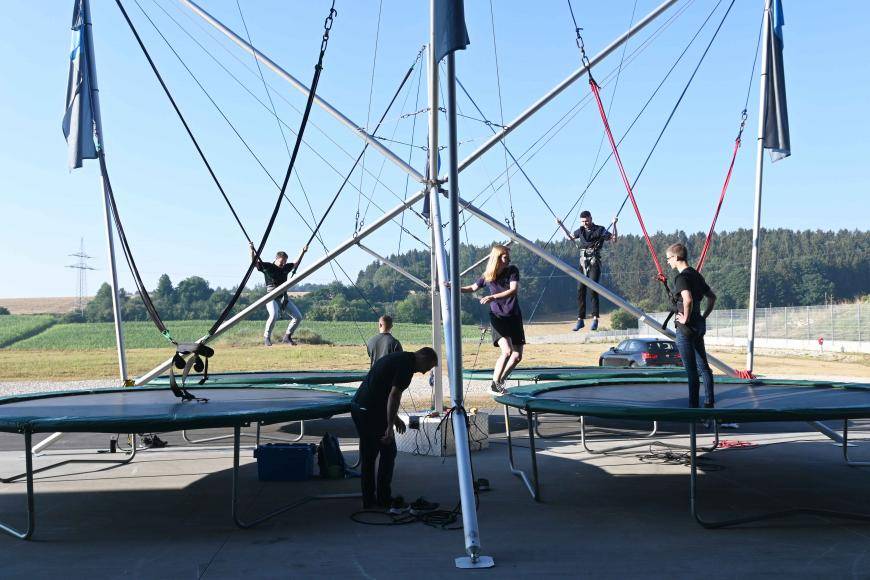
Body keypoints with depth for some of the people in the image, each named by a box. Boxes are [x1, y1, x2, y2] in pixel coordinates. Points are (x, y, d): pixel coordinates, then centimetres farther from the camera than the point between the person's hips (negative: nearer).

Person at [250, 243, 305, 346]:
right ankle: (266, 337, -11)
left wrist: (302, 253, 27)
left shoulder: (286, 268, 11)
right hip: (271, 297, -6)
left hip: (284, 297, 6)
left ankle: (287, 337, 14)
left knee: (298, 317, 0)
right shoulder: (267, 266, -2)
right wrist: (252, 250, -19)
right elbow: (254, 262, -6)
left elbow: (296, 263, 29)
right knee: (274, 315, -32)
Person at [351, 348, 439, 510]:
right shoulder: (406, 364, -11)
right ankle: (384, 498, 11)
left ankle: (368, 500, 20)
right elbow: (393, 395, -20)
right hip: (372, 412, -9)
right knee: (388, 452, 4)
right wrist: (390, 426, -21)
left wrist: (394, 417, 31)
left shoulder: (398, 358, 18)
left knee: (367, 455, 14)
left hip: (358, 408, 9)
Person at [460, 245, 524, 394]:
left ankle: (500, 381, 22)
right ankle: (494, 384, -9)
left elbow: (514, 290, -22)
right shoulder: (487, 276, -6)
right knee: (507, 351, -22)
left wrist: (493, 297, -33)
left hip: (514, 317, 3)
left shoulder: (513, 271, -7)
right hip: (498, 317, -3)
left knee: (517, 356, 2)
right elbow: (472, 288, 11)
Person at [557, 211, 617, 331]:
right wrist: (561, 225, 27)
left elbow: (613, 239, -3)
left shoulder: (600, 230, 0)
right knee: (581, 291, 1)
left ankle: (595, 319, -13)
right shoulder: (580, 230, 14)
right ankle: (580, 319, 4)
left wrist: (614, 225, -12)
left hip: (594, 263, -5)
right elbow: (570, 237, 31)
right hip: (583, 263, 5)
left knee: (593, 290, -14)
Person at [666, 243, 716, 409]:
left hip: (686, 327, -9)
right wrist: (704, 316, 15)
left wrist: (685, 319, -20)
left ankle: (693, 405, 4)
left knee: (691, 370, -2)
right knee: (703, 366, 13)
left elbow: (687, 300, -32)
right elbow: (712, 297, 18)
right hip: (699, 326, 9)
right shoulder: (696, 275, 12)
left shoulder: (682, 277, -16)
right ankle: (709, 402, 17)